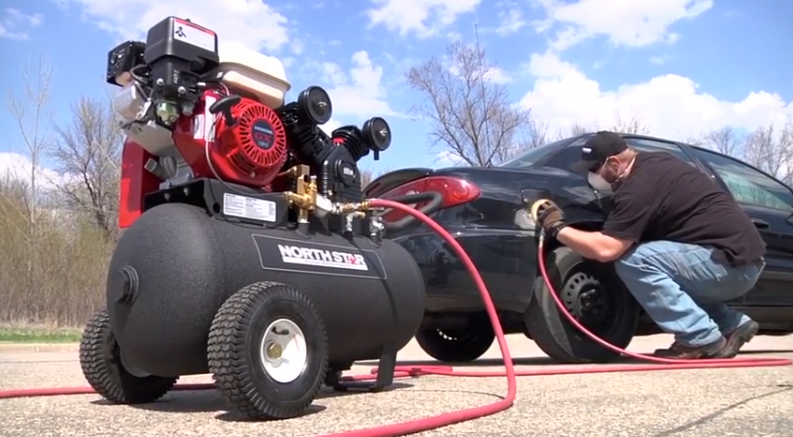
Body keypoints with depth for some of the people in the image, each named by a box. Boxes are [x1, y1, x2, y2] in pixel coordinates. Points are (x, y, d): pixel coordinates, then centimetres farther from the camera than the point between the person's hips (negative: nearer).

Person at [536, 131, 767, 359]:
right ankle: (732, 325, 17)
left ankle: (704, 340, -11)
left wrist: (557, 227, -12)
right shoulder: (653, 163, 10)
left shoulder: (640, 186, -18)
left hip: (731, 263, -10)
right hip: (742, 258, 10)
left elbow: (606, 249, -24)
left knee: (633, 261, -19)